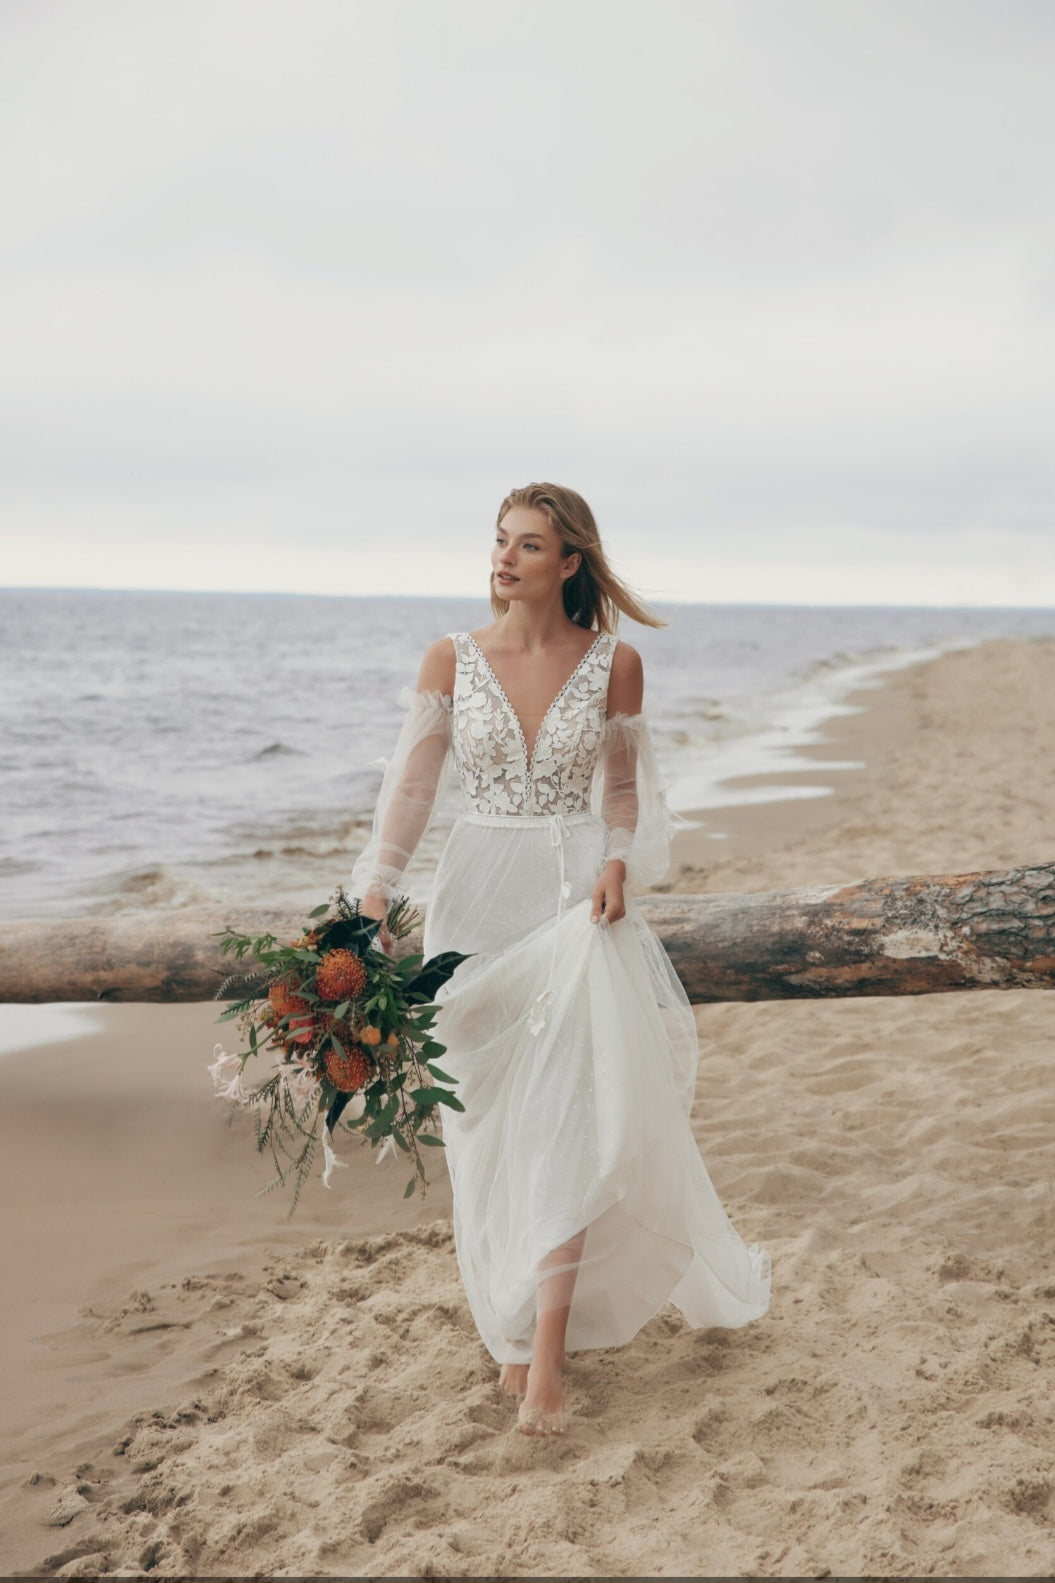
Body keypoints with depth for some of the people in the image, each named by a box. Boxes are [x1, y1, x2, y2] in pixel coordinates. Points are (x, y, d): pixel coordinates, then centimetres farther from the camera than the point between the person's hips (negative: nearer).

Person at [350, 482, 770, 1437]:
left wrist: (619, 862, -9)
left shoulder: (614, 663, -1)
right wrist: (374, 894, -13)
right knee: (491, 1126, 7)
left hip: (579, 899, -1)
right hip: (480, 900, 1)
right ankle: (513, 1330, 23)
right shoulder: (452, 660, 1)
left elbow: (623, 785, 9)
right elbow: (412, 784, -2)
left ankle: (545, 1350, -5)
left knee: (570, 1116, -9)